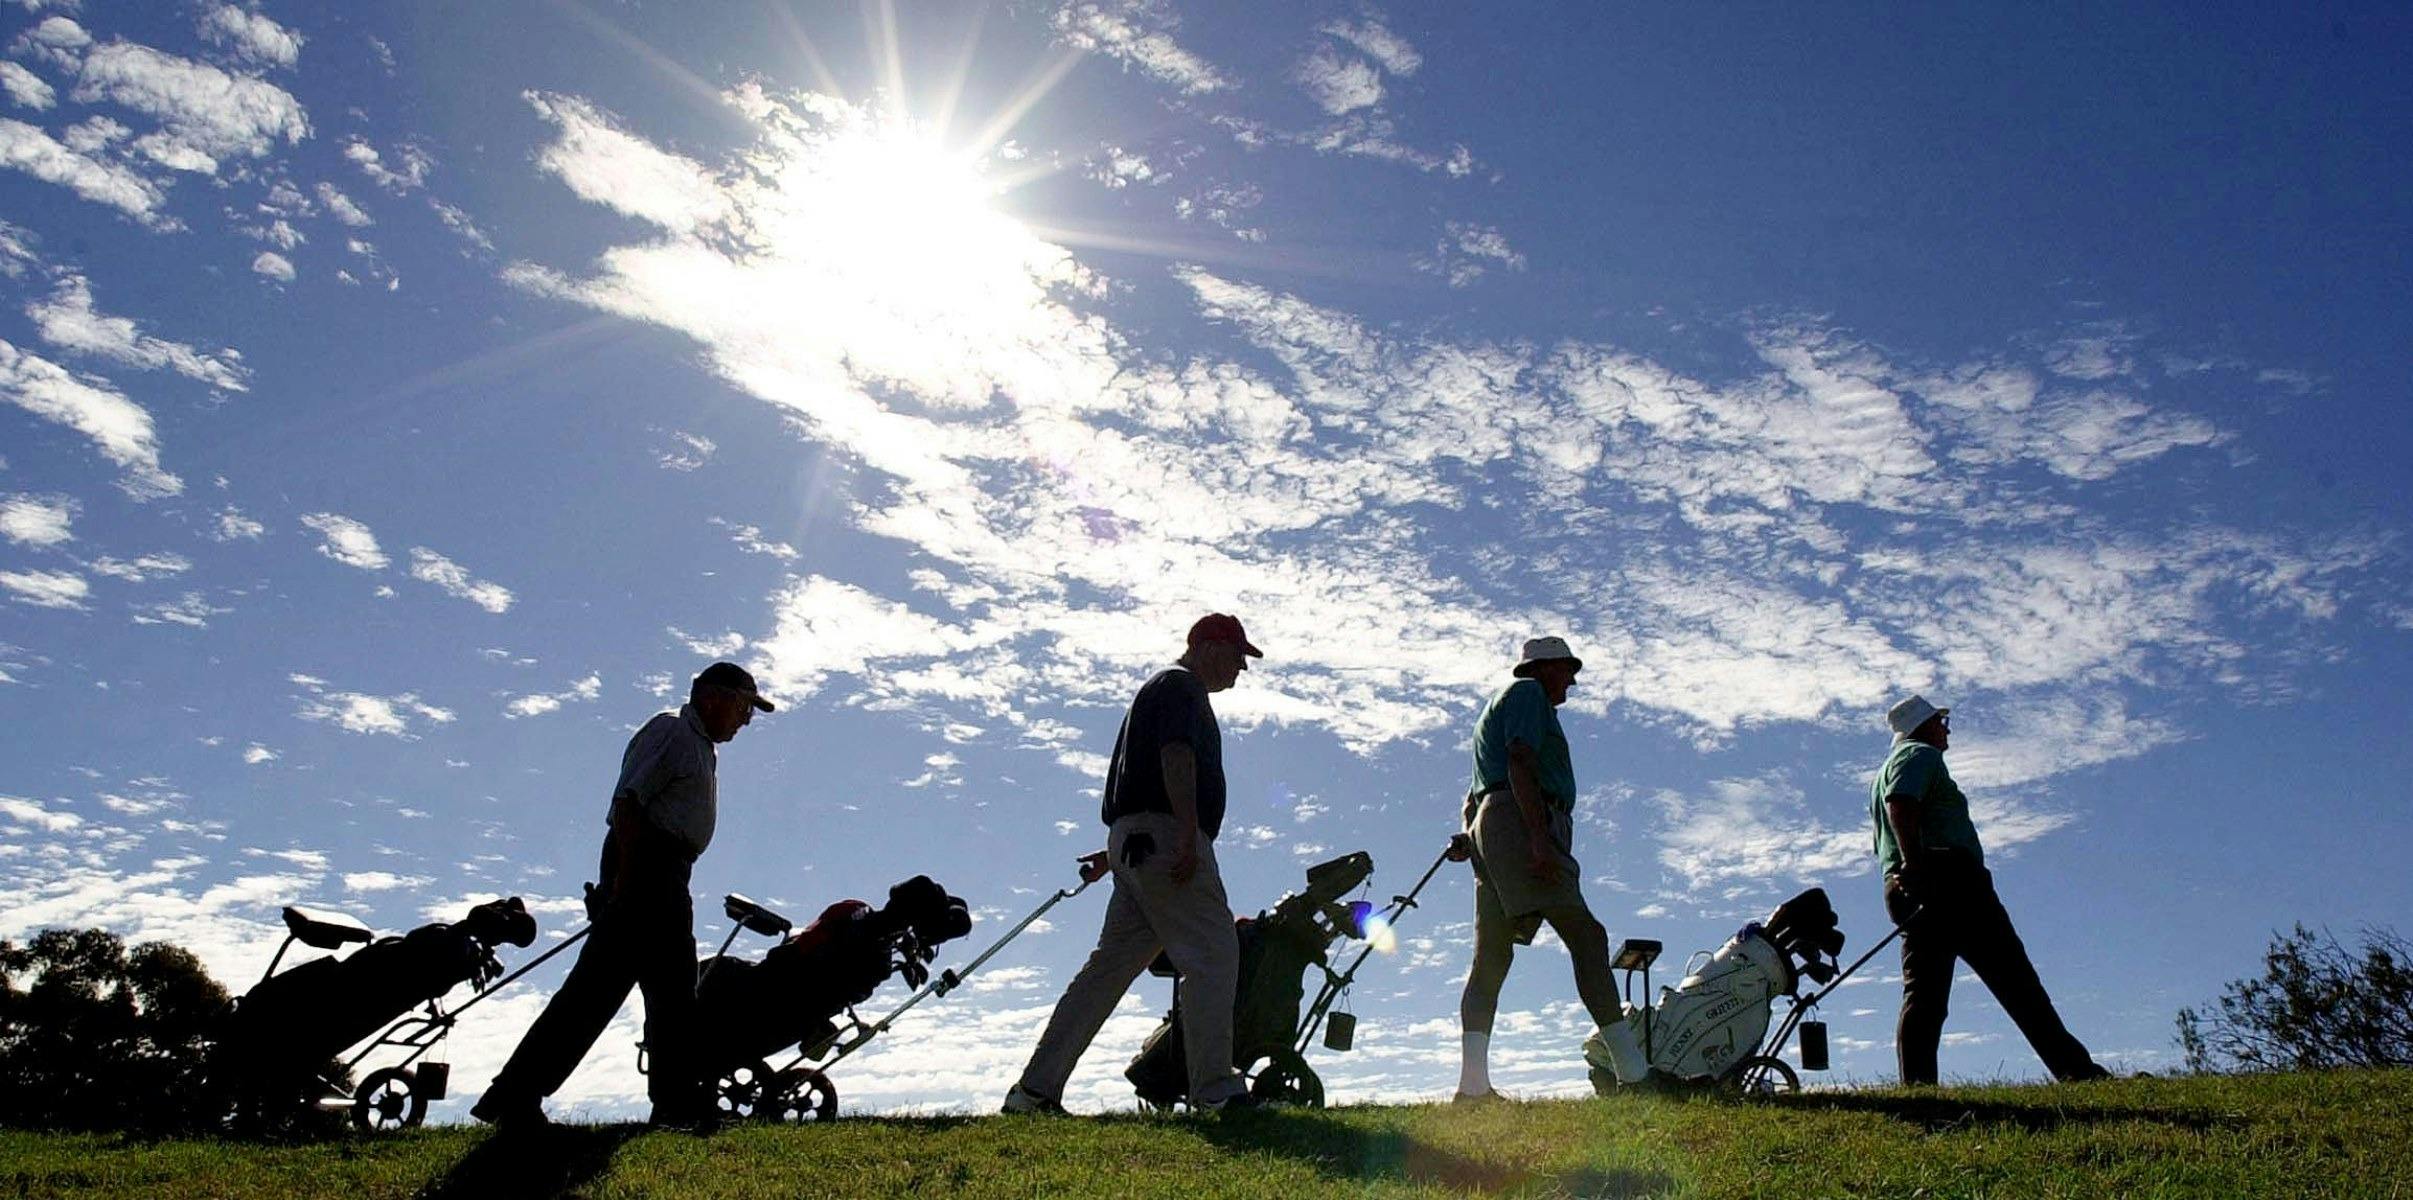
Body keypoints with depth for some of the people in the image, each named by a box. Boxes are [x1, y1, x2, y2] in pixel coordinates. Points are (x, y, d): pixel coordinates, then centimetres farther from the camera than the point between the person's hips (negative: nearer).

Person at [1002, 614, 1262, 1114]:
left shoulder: (1160, 689, 31)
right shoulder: (1181, 686, -2)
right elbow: (1176, 755, -18)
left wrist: (1119, 851, 32)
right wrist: (1190, 835, -26)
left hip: (1134, 842, 10)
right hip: (1166, 836, -10)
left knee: (1111, 963, 7)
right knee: (1213, 955, -10)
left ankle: (1035, 1091, 7)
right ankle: (1214, 1091, -11)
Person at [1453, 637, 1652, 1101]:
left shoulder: (1498, 705, 35)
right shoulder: (1528, 692, 4)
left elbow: (1474, 792, 29)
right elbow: (1520, 764, -13)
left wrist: (1467, 835, 12)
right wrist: (1539, 836, -22)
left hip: (1487, 825, 10)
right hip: (1519, 820, -10)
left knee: (1490, 957, -1)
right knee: (1585, 935, -16)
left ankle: (1472, 1083, -10)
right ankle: (1632, 1070, -23)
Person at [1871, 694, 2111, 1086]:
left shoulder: (1884, 772, 31)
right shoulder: (1922, 755, 3)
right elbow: (1901, 805, -18)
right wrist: (1914, 861, -28)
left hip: (1904, 891, 9)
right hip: (1950, 880, -9)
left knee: (1923, 994, -2)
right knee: (2015, 979, -8)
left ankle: (1916, 1086, -13)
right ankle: (2076, 1071, -9)